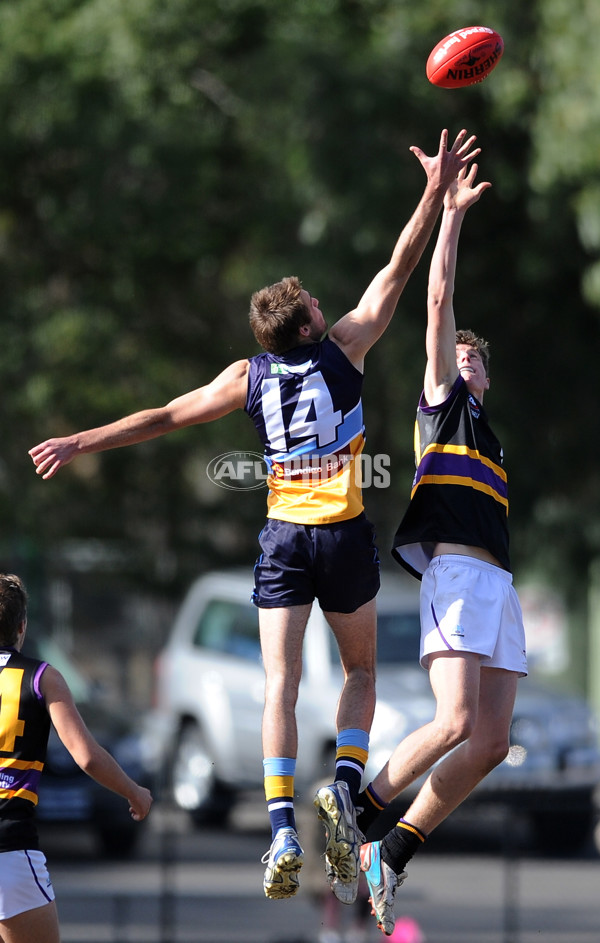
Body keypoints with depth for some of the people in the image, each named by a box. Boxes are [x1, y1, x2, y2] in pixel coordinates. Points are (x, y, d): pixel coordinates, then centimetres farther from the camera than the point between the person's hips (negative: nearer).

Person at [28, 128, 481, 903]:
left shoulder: (249, 377, 4)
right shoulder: (344, 347, 0)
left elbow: (165, 416, 6)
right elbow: (396, 272, 1)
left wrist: (82, 443, 14)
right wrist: (436, 193, 5)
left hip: (283, 537, 1)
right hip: (345, 531, -1)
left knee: (280, 684, -2)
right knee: (360, 669, 16)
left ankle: (282, 828, -18)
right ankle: (345, 787, -8)